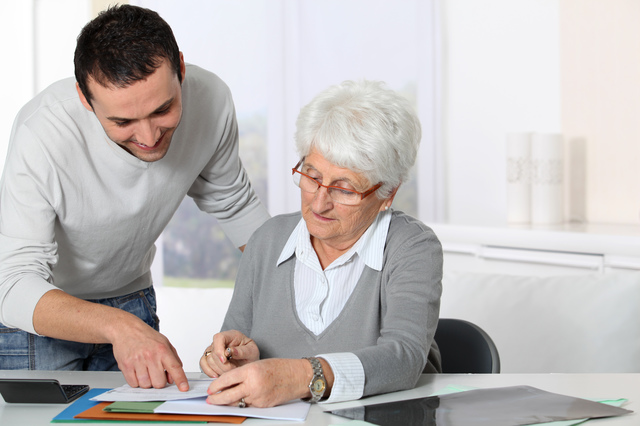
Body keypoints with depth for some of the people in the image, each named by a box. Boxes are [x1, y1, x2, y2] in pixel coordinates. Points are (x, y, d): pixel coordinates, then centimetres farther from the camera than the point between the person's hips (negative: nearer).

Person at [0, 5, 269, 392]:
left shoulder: (211, 100, -21)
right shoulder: (42, 135, -35)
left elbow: (234, 206, 0)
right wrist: (117, 325, -53)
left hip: (131, 298, 4)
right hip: (35, 314, -3)